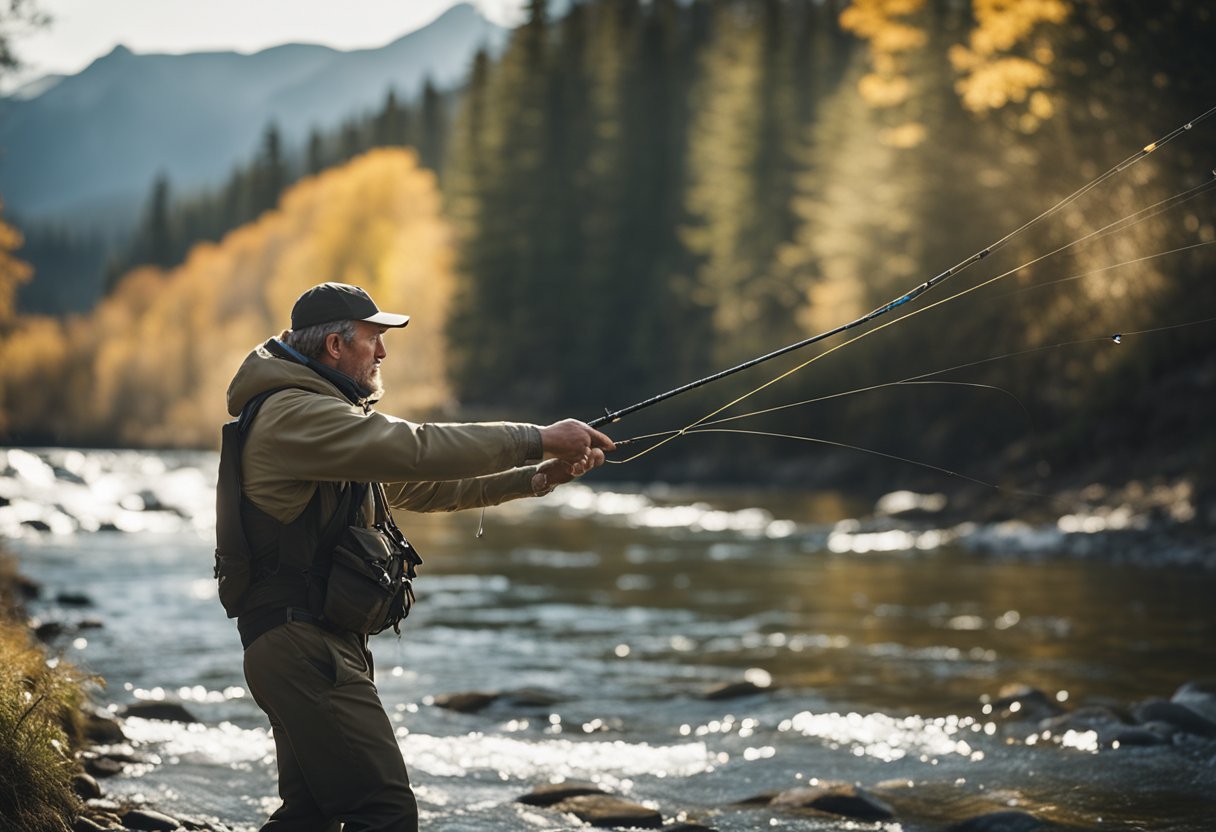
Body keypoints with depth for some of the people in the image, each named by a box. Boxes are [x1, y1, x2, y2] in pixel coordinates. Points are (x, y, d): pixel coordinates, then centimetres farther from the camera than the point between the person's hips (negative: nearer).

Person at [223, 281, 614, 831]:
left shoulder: (320, 414, 21)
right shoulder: (295, 415, -13)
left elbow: (416, 484, 20)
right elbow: (417, 450, -23)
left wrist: (535, 477, 10)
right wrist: (539, 439, -17)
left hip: (306, 645, 11)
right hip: (303, 644, -11)